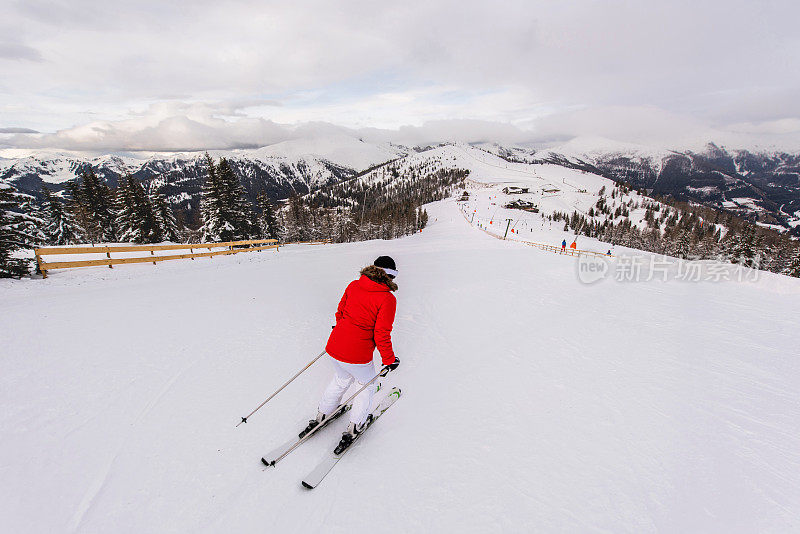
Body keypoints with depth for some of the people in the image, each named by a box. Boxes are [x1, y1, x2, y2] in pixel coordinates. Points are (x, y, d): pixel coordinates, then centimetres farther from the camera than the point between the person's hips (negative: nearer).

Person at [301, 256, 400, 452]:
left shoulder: (353, 286, 1)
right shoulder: (387, 298, -16)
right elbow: (382, 335, -14)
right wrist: (389, 360, 1)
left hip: (334, 347, 6)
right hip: (356, 356, -6)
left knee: (341, 379, 33)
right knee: (367, 385, 25)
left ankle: (322, 416, 50)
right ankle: (354, 427, 37)